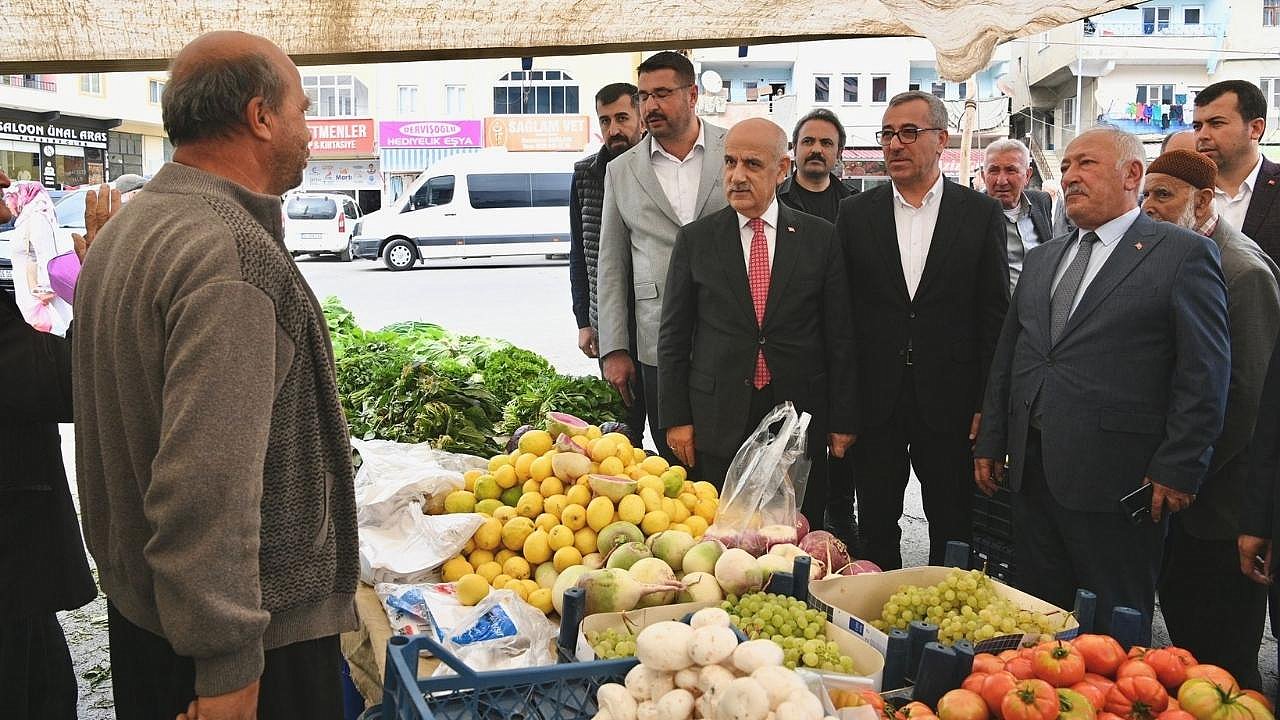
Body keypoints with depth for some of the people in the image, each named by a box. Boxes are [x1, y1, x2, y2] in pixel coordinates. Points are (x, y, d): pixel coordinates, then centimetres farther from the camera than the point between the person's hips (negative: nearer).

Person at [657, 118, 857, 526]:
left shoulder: (820, 238, 3)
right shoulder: (695, 239, 3)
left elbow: (840, 336, 4)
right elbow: (673, 336, 5)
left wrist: (843, 420, 3)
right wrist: (676, 418, 0)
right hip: (718, 423, 0)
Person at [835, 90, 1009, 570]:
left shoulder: (980, 214, 1)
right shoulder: (856, 214, 5)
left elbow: (995, 313, 1)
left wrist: (986, 404, -4)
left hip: (949, 401, -1)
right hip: (874, 401, 1)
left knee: (952, 530, 9)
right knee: (876, 529, 10)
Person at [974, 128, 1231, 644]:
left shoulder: (1185, 254, -4)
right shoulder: (1041, 259, 17)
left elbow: (1204, 374, -8)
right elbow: (1007, 356, 19)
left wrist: (1178, 470, -12)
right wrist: (990, 443, 14)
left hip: (1116, 480, -6)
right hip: (1032, 471, 6)